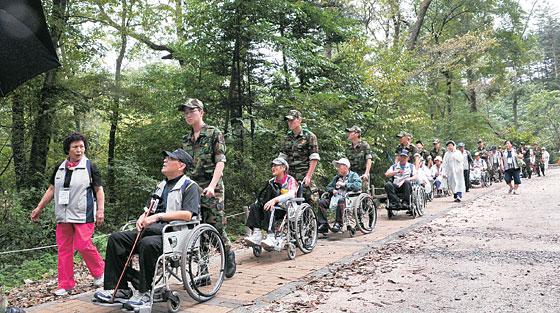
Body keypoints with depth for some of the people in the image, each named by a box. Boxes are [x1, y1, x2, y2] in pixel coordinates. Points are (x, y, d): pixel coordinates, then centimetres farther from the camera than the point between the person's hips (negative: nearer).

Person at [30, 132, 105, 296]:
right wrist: (39, 207, 18)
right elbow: (52, 189, 20)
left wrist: (101, 210, -10)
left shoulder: (90, 167, 0)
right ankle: (65, 284, 15)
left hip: (83, 215, -5)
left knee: (83, 245, -12)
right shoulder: (60, 167, 13)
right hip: (63, 215, 5)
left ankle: (99, 271, 13)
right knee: (64, 248, 5)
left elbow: (99, 190, 0)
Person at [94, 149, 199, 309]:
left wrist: (158, 216, -16)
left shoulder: (190, 186, -1)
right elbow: (148, 209, 28)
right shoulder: (161, 185, 26)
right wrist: (142, 218, 4)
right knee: (115, 238, -8)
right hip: (151, 230, 8)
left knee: (148, 243, -37)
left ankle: (144, 293, -24)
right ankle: (120, 289, -8)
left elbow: (187, 214, -15)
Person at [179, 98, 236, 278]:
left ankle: (229, 256, 23)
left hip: (212, 189, -5)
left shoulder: (214, 133, -1)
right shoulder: (186, 139, 16)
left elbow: (220, 162, -11)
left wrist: (212, 185, -23)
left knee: (216, 227, -3)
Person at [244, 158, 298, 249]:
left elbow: (291, 194, -19)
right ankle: (256, 234, -34)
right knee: (254, 206, -20)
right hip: (275, 207, 6)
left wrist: (274, 200, -33)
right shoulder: (271, 181, 21)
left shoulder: (290, 180, 1)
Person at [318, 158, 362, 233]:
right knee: (321, 202, -16)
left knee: (340, 201, -39)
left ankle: (338, 224, -33)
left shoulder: (353, 175, 6)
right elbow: (328, 187, 27)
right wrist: (332, 190, 3)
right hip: (335, 198, 6)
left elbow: (358, 186, -13)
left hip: (348, 199, -6)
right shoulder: (336, 177, 25)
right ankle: (323, 225, -17)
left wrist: (344, 184, -10)